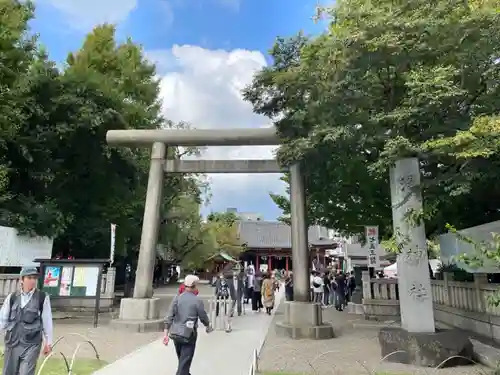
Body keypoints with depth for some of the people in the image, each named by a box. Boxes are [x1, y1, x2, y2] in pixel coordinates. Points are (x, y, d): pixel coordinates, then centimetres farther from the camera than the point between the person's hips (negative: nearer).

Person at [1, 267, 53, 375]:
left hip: (31, 344, -3)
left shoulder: (43, 297, -5)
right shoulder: (11, 297, 3)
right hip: (12, 342, 3)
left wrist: (48, 342, 1)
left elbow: (47, 321, -1)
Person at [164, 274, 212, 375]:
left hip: (175, 334, 5)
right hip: (188, 335, -5)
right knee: (184, 363, 3)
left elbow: (169, 317, -5)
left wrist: (166, 334, -1)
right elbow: (203, 317, -2)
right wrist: (208, 326, 18)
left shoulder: (177, 298, -3)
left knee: (182, 360, 24)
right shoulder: (197, 300, -12)